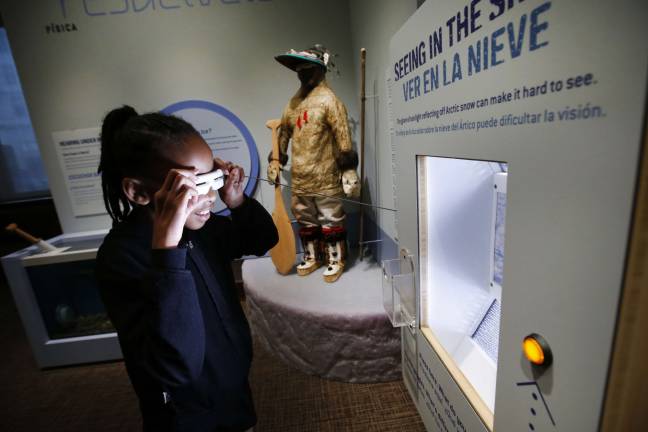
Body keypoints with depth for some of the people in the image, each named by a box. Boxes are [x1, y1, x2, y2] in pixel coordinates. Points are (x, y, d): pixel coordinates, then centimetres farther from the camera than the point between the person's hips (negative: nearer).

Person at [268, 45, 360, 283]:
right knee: (306, 221, 16)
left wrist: (349, 170, -19)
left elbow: (343, 138, -14)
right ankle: (312, 257, 33)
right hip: (299, 178, 7)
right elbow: (283, 132, 19)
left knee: (331, 221, 6)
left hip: (325, 177, -6)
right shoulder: (295, 101, 12)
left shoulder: (328, 100, -9)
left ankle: (336, 260, 22)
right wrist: (276, 160, 15)